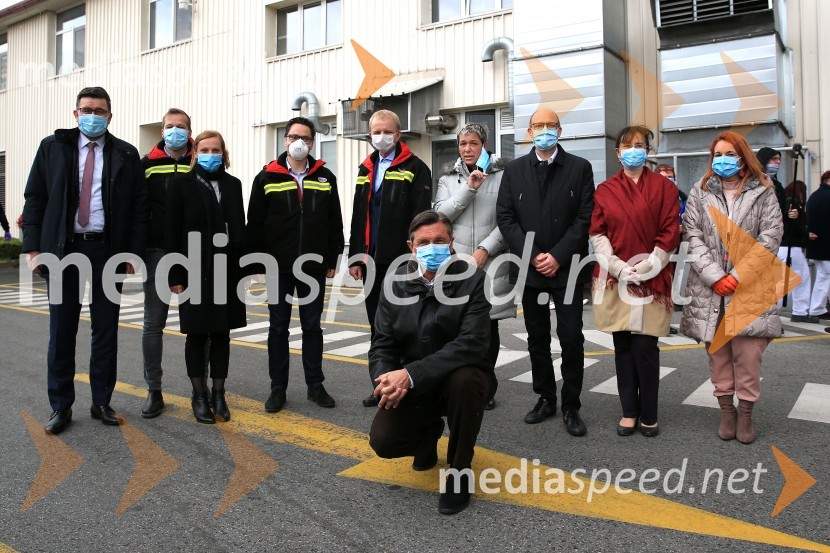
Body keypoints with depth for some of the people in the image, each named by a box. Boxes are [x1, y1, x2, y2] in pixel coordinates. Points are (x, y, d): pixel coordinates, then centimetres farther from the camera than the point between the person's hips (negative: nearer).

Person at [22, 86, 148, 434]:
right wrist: (33, 247, -3)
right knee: (61, 331, 5)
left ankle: (101, 403, 18)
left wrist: (133, 252, -4)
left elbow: (139, 207, 3)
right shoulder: (53, 147, 7)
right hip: (63, 249, 1)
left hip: (107, 250, 0)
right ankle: (61, 406, 16)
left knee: (106, 330, 6)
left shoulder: (126, 155, 5)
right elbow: (34, 198, 6)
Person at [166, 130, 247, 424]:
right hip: (195, 270, -3)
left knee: (221, 333, 8)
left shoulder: (233, 184, 9)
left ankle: (218, 394, 19)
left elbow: (240, 228, 8)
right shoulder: (181, 184, 0)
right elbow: (172, 232, -3)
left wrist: (243, 269, 3)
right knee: (197, 334, 5)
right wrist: (175, 276, -9)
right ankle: (199, 396, 17)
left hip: (227, 269, 3)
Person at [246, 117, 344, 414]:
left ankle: (315, 385, 20)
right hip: (278, 267, -1)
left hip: (313, 267, 1)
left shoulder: (325, 177, 6)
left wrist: (332, 259, 4)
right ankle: (278, 387, 18)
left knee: (312, 327, 9)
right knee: (278, 328, 7)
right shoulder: (267, 177, 1)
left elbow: (335, 222, 8)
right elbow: (255, 224, 1)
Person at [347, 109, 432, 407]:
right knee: (377, 324, 13)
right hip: (371, 260, 7)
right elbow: (358, 217, 17)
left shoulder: (415, 168, -4)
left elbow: (420, 218, -11)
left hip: (400, 260, -6)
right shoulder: (366, 169, 16)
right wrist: (355, 257, 13)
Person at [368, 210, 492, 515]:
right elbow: (383, 344, -2)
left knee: (464, 378, -36)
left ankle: (460, 470, -10)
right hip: (411, 386, 3)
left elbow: (472, 344, -26)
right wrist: (387, 380, -26)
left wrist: (411, 374, -33)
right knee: (383, 441, -18)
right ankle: (429, 432, 21)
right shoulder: (396, 282, -3)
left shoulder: (472, 278, -15)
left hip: (458, 378, -2)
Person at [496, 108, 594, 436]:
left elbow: (585, 217, -4)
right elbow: (505, 217, 2)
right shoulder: (514, 170, 7)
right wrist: (532, 255, -9)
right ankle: (545, 398, 24)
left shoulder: (580, 168, 2)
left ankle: (571, 406, 12)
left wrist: (558, 256, -13)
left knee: (571, 339, 0)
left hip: (567, 268, -2)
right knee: (537, 338, 10)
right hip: (530, 268, 2)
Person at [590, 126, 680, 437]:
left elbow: (670, 233, -1)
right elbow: (597, 233, 4)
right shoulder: (605, 190, 9)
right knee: (622, 345, 6)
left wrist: (647, 266, -11)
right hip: (614, 278, 2)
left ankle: (648, 415, 12)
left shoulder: (663, 187, 5)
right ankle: (629, 412, 17)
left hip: (651, 278, -2)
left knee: (645, 347, -4)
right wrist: (617, 266, -9)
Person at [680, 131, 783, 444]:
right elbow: (693, 236, 1)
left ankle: (745, 413, 11)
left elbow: (770, 236, -1)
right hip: (709, 288, 1)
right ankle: (726, 411, 18)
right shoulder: (700, 193, 9)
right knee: (717, 353, 5)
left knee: (748, 354, -4)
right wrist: (715, 277, -9)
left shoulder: (762, 193, 7)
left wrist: (738, 276, -10)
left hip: (750, 286, -1)